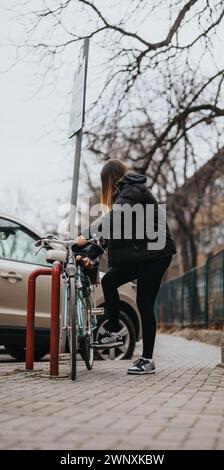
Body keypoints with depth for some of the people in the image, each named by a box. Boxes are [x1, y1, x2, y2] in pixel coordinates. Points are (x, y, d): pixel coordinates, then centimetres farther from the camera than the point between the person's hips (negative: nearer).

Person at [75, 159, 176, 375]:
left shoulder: (132, 191, -12)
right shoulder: (127, 191, 18)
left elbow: (116, 216, -33)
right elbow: (111, 229, 16)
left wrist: (88, 235, -38)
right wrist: (92, 255, 11)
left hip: (155, 253, -9)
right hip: (141, 253, 9)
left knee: (144, 303, -6)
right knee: (109, 281, 4)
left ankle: (147, 360, 1)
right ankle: (113, 333, 11)